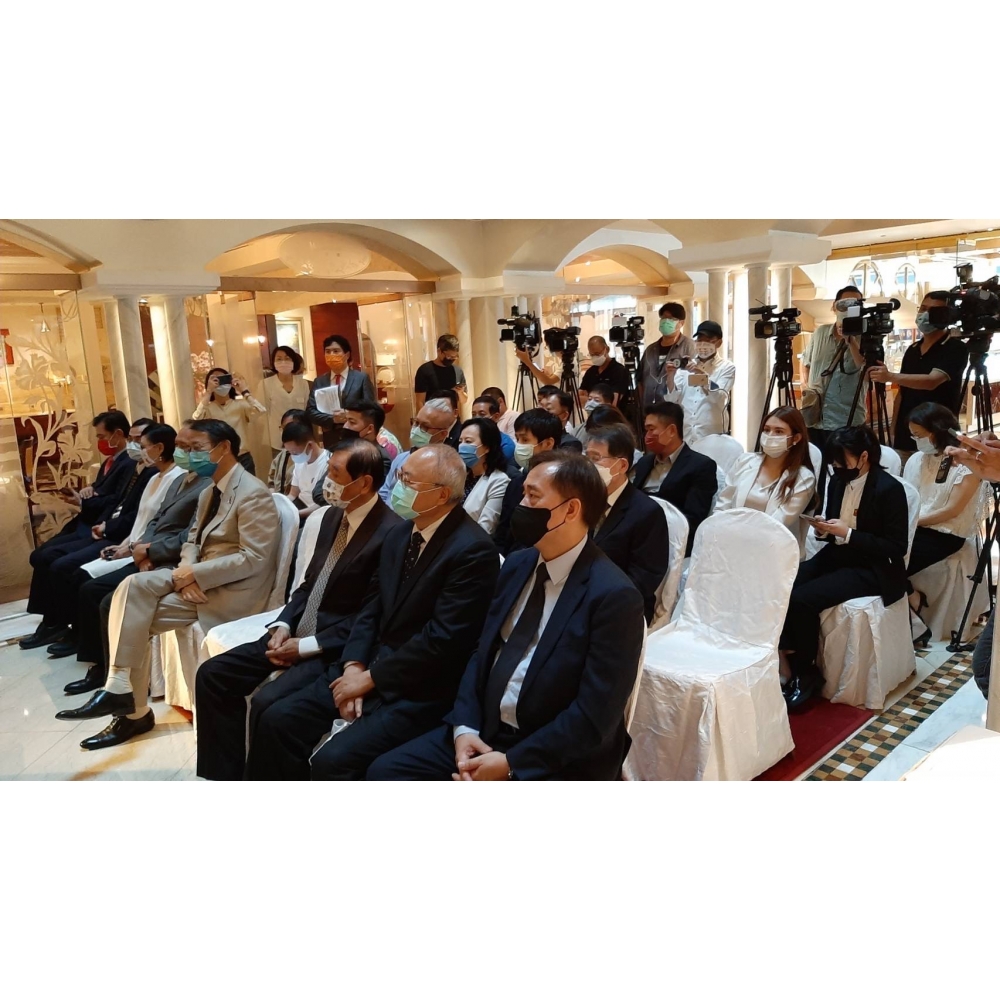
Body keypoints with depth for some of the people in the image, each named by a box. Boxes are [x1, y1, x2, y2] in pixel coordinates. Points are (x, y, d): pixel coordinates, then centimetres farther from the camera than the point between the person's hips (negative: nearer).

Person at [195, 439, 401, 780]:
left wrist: (307, 647, -17)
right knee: (212, 674, 1)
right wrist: (283, 625, -1)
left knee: (267, 702, -26)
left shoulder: (391, 534, -18)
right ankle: (226, 775, 10)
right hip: (297, 634, 9)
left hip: (337, 649, -8)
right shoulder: (334, 516, 9)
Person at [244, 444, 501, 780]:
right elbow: (371, 607, 11)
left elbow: (442, 639, -20)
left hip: (418, 691, -8)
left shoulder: (473, 550, -18)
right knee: (276, 721, -2)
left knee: (332, 759, -23)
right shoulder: (399, 534, 9)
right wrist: (354, 666, -5)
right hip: (368, 668, 8)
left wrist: (370, 678, -14)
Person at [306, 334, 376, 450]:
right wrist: (332, 419, -14)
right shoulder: (319, 382, 10)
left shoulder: (362, 378, 1)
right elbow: (310, 411, 3)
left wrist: (350, 416, -21)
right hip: (331, 441, 3)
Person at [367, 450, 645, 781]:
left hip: (556, 761, -6)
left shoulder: (614, 596, -18)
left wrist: (511, 764, -18)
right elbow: (484, 652, 10)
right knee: (386, 770, -3)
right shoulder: (517, 564, 5)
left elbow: (595, 717, -19)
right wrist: (464, 727, -5)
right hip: (485, 731, 7)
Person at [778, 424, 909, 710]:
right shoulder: (838, 483, 5)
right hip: (836, 557, 7)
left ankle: (804, 671, -8)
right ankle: (785, 662, -15)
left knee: (801, 598, -28)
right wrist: (824, 529, -8)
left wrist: (848, 534, -22)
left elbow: (897, 548, -16)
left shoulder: (889, 489, -14)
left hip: (873, 570, -7)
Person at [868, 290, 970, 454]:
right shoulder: (912, 350, 13)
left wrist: (890, 377, -37)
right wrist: (893, 432, 9)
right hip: (904, 438, 6)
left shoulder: (956, 349, -7)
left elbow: (932, 381, -25)